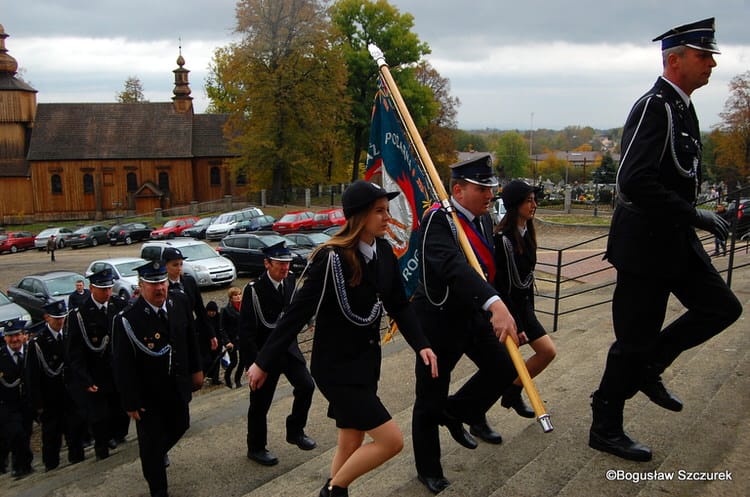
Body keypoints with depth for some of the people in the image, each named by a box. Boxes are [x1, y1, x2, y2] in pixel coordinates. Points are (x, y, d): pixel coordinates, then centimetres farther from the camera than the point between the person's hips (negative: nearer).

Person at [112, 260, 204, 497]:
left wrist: (196, 369, 11)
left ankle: (159, 451, 59)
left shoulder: (180, 301, -10)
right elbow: (122, 366, -18)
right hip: (148, 395, -5)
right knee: (152, 443, 8)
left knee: (180, 426, 25)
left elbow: (190, 338, 6)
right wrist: (131, 402, -14)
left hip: (178, 386, 5)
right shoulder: (127, 319, -25)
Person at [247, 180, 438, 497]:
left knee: (351, 444, 17)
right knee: (391, 440, -7)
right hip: (336, 367, -7)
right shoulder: (331, 258, -22)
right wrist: (263, 363, -13)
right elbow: (297, 313, -18)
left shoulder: (383, 250, -1)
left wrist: (421, 344, -4)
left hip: (367, 361, 7)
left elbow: (398, 305, 8)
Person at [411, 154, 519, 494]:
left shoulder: (483, 218, 3)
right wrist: (495, 304, -53)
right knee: (430, 398, 5)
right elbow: (453, 266, -41)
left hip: (472, 313, 8)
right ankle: (428, 470, 25)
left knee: (503, 368, 8)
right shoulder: (437, 220, -24)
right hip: (438, 318, -7)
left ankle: (457, 412, 31)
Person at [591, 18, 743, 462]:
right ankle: (605, 429, 19)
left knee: (722, 307, 12)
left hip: (674, 239, 9)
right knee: (635, 339, 1)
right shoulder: (655, 107, -18)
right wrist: (695, 215, -23)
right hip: (646, 242, -9)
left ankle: (648, 369, 24)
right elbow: (635, 182, -28)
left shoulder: (680, 107, 13)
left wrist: (691, 219, 18)